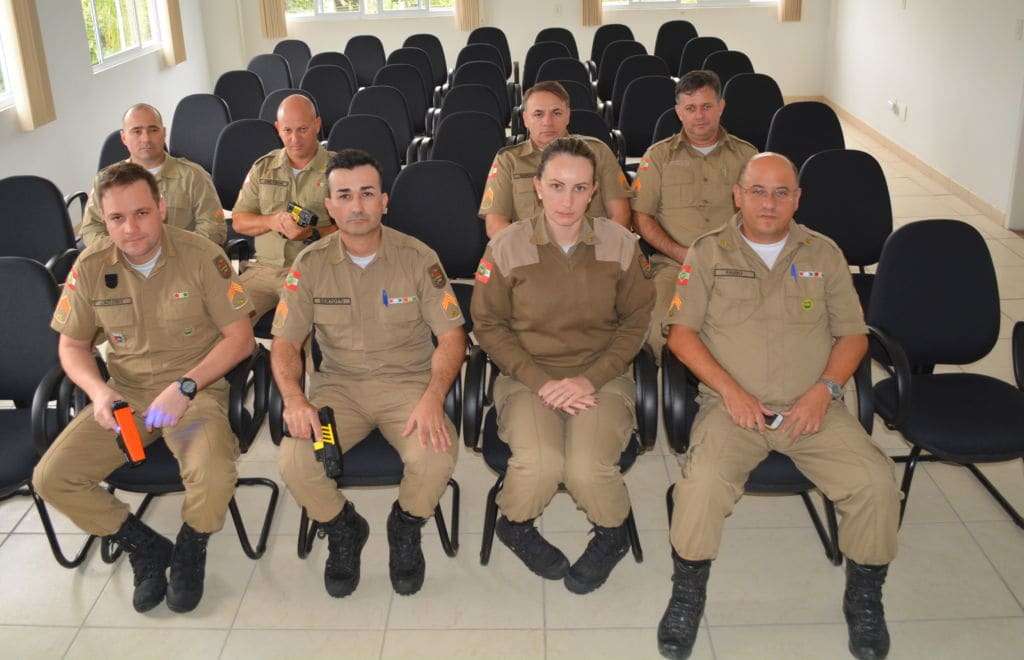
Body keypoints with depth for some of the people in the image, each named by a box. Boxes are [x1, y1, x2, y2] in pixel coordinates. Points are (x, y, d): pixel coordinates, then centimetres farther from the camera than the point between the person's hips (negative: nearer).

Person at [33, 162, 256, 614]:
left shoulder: (202, 256, -10)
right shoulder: (90, 267, -1)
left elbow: (240, 337, -8)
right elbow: (72, 345, 9)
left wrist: (184, 387, -19)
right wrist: (98, 392, -12)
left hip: (195, 390, -3)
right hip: (124, 396, 4)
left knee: (214, 476, -32)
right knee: (51, 479, -14)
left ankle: (189, 549, 5)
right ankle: (146, 547, 8)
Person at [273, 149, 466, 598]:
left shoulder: (418, 258, -3)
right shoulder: (311, 265, 2)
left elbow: (451, 335, -4)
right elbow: (285, 342, 3)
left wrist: (433, 397, -22)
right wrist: (293, 397, -18)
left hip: (408, 381, -1)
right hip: (338, 384, 2)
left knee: (437, 456, -31)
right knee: (294, 462, -26)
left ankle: (406, 527, 6)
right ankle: (343, 530, 9)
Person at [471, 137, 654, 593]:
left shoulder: (620, 244, -2)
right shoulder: (507, 247, -5)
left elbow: (636, 321, 5)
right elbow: (489, 325, 1)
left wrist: (589, 379, -9)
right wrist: (540, 381, -11)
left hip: (600, 375, 1)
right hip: (528, 376, 0)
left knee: (588, 468, -26)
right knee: (539, 464, -28)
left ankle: (612, 533, 10)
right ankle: (514, 524, 9)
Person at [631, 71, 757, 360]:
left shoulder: (746, 155, 17)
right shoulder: (658, 156, 14)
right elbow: (641, 217, 8)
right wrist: (683, 254, -6)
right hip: (673, 263, -1)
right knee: (663, 330, -31)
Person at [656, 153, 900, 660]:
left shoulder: (823, 254, 12)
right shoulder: (708, 253, 6)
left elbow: (852, 335, 12)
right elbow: (681, 334, 1)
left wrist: (824, 390, -6)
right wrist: (730, 390, -11)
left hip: (812, 409, 2)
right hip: (733, 405, -2)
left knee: (877, 482, -20)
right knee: (703, 481, -31)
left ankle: (864, 598, 6)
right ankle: (687, 595, -5)